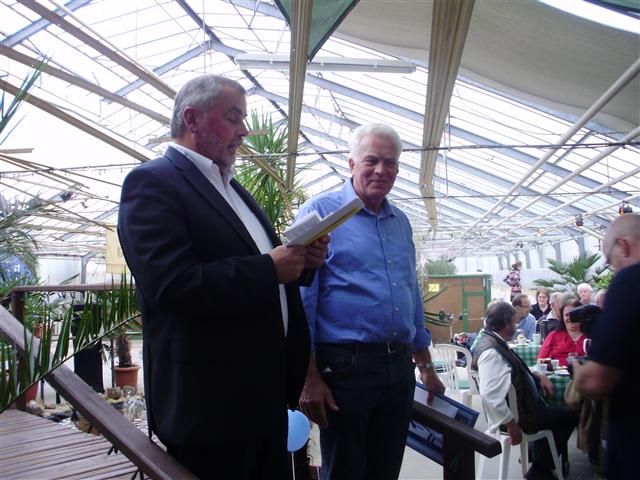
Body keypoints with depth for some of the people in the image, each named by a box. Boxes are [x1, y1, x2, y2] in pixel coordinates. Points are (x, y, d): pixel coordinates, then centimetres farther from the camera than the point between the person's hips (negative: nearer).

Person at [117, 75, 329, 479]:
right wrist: (270, 268, -19)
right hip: (209, 401, -8)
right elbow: (173, 286, -25)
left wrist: (301, 259, 0)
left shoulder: (230, 186, 16)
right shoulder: (152, 182, -12)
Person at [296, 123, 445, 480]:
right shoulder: (321, 212, -5)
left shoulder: (401, 222, 14)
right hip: (345, 366, -6)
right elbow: (301, 297, -10)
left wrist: (426, 366, 19)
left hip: (400, 367, 6)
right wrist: (310, 377, -14)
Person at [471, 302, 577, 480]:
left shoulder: (495, 342, 2)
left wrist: (538, 376, 2)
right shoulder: (492, 352, -30)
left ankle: (539, 456, 41)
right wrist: (512, 425, -30)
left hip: (522, 403, 10)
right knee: (570, 415, 6)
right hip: (519, 414, -10)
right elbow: (490, 395, -39)